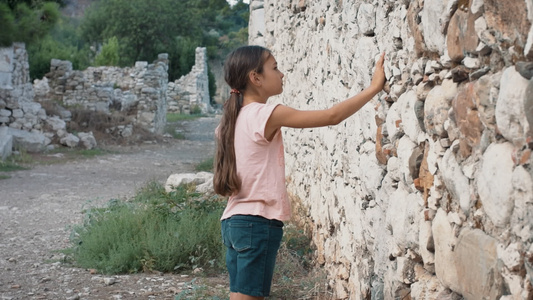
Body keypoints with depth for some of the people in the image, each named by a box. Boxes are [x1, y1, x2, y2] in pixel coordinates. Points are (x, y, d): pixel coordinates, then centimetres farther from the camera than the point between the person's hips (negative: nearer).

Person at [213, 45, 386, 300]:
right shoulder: (267, 114, -13)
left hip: (234, 221, 9)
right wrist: (374, 88, -8)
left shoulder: (235, 118, 13)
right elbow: (332, 116, -14)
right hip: (259, 222, -9)